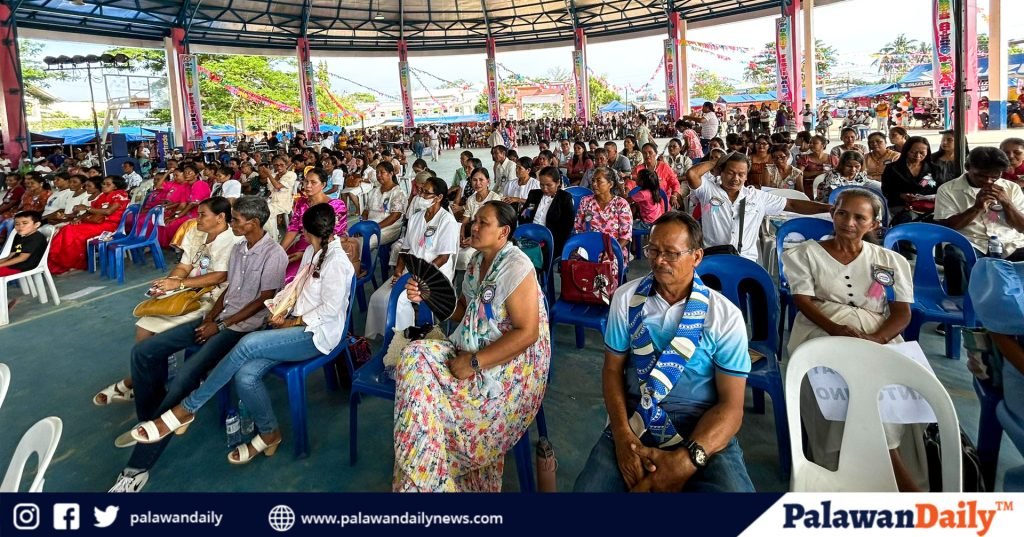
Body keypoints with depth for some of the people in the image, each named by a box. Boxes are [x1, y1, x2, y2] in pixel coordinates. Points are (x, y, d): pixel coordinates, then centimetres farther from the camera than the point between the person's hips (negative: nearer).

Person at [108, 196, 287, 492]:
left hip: (244, 326, -9)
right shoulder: (238, 248, 14)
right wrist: (210, 317, 1)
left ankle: (139, 466, -21)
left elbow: (263, 301, -14)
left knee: (185, 376, -27)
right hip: (220, 318, 9)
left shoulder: (274, 255, -13)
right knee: (143, 352, -2)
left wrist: (221, 325, -12)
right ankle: (149, 421, 10)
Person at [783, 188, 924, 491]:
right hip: (821, 332, -2)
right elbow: (803, 301, -1)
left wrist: (875, 338, -16)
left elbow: (902, 313, 6)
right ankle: (892, 464, -28)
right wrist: (837, 329, -20)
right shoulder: (806, 254, 12)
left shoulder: (891, 261, 16)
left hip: (878, 337, 2)